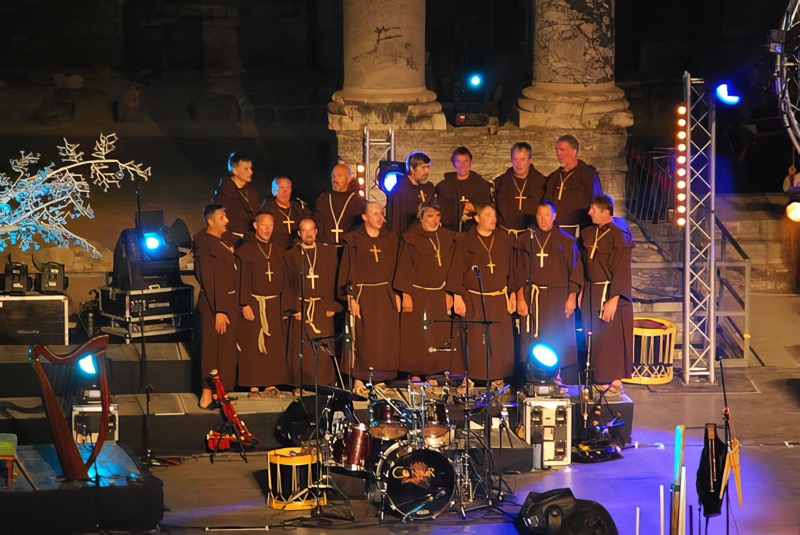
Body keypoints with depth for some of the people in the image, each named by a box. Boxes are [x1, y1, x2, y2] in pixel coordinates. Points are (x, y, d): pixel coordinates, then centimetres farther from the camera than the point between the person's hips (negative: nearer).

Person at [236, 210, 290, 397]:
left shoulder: (277, 251, 12)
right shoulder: (246, 249, -2)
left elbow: (283, 281, 13)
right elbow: (242, 278, -8)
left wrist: (284, 305, 6)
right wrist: (245, 304, -15)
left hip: (274, 304, 5)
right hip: (254, 303, -4)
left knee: (274, 346, 3)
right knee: (253, 345, -4)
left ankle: (270, 383, 9)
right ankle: (253, 386, -1)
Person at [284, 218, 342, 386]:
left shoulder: (329, 253, 11)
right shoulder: (291, 255, 9)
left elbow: (333, 282, 7)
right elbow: (290, 285, 4)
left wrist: (332, 306, -2)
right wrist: (295, 309, -6)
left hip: (323, 308, 1)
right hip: (301, 308, -1)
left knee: (323, 350, -3)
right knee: (302, 351, -4)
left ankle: (325, 384, 1)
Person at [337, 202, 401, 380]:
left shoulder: (390, 239, 13)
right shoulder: (354, 240, 1)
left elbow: (395, 268, 12)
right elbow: (347, 269, -3)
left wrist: (396, 294, 3)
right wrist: (351, 298, -11)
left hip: (385, 296, 4)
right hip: (363, 296, -4)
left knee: (386, 341, 1)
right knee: (362, 339, -5)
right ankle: (359, 380, -1)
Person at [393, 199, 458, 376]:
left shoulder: (447, 238, 10)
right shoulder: (410, 238, -3)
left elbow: (451, 267, 12)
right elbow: (404, 267, -6)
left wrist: (449, 293, 5)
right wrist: (406, 295, -12)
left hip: (440, 296, 4)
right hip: (418, 295, -4)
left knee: (440, 340, 2)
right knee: (416, 338, -3)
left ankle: (434, 373, 9)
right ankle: (415, 375, 1)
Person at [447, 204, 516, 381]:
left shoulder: (505, 240, 8)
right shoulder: (465, 241, 1)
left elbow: (512, 269, 9)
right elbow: (457, 270, -2)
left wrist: (512, 294, 3)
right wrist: (457, 296, -8)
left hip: (499, 300, 2)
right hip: (473, 300, -2)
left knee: (498, 343, 0)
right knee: (472, 344, -5)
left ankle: (497, 378, 6)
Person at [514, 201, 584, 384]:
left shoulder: (566, 241, 4)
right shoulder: (526, 239, 8)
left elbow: (575, 270, 2)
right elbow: (519, 272, 7)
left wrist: (572, 298, -5)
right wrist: (520, 298, -1)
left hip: (558, 298, -1)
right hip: (532, 298, 1)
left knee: (559, 342, -2)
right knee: (533, 343, -1)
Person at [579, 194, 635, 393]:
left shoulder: (619, 235, -14)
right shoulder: (588, 233, 8)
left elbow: (621, 270, -17)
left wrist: (614, 299, -21)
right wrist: (582, 291, 11)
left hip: (609, 294, -7)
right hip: (591, 292, 7)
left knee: (611, 338, -2)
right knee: (595, 338, 9)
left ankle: (615, 381, 5)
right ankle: (600, 380, 16)